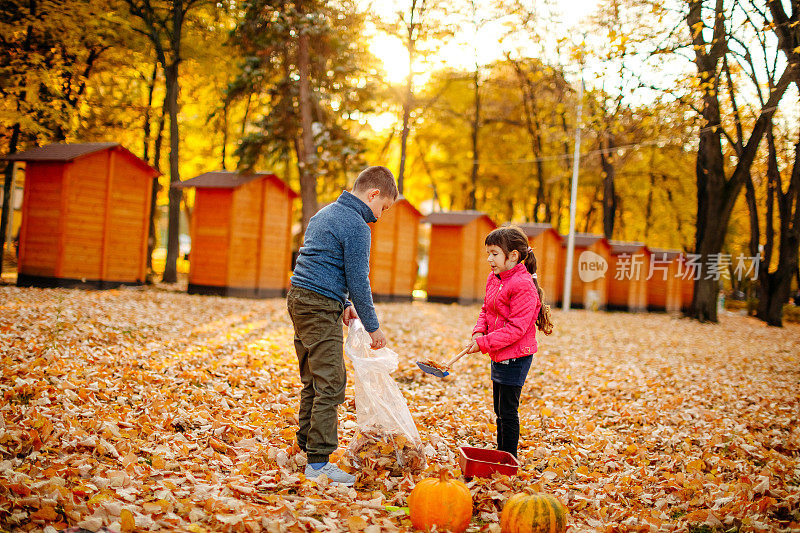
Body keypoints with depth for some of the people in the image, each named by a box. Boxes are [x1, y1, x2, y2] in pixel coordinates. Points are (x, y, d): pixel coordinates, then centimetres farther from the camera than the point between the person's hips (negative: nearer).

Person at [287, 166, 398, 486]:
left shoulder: (325, 213, 19)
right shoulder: (356, 226, -12)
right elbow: (358, 281, -12)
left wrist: (342, 302, 24)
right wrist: (373, 327, -3)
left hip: (299, 300, 10)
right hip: (321, 306, -10)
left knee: (313, 381, 14)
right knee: (330, 384, -8)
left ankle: (308, 445, 19)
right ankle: (318, 462, -8)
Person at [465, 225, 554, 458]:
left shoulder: (523, 286, -21)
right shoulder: (493, 279, 8)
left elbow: (516, 328, -24)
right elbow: (485, 310, 17)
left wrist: (484, 343, -22)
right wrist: (479, 332, -2)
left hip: (515, 358, -9)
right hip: (499, 356, 9)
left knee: (508, 411, -3)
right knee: (500, 410, 18)